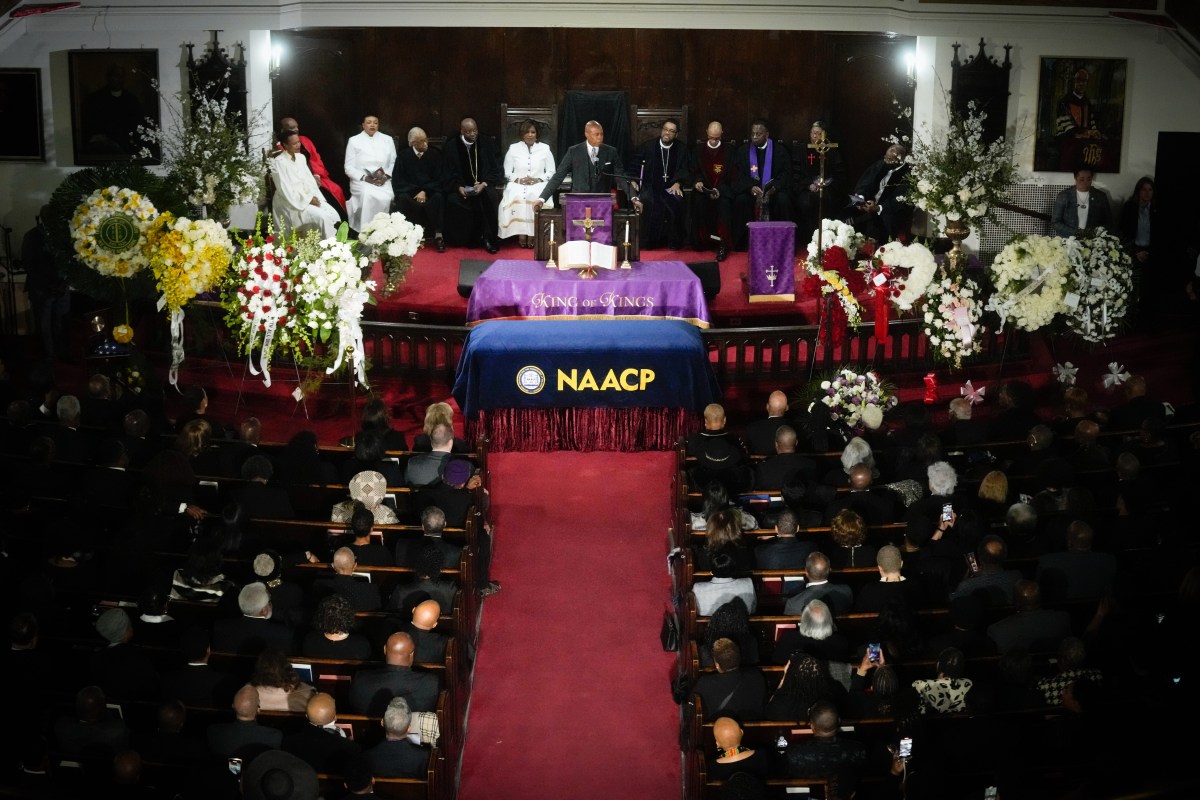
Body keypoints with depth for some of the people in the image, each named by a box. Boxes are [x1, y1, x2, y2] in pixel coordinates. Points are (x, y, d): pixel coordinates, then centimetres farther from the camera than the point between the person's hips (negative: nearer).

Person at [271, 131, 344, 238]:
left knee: (333, 214, -15)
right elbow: (285, 190, -16)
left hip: (309, 197, 7)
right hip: (292, 201, -7)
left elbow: (309, 180, 11)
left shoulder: (301, 157, 9)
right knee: (322, 217, -25)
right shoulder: (279, 162, -13)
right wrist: (308, 199, -17)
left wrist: (316, 197, -6)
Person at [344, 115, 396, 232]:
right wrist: (365, 177, -11)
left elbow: (393, 163, 10)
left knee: (386, 198, -32)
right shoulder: (354, 141, 8)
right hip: (361, 181, -1)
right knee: (368, 196, -34)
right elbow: (349, 167, 4)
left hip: (383, 181, 1)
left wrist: (385, 175, -9)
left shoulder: (388, 140, 14)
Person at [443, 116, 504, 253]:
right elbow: (449, 174, 3)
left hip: (484, 185, 0)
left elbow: (496, 169, 1)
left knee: (491, 196, -34)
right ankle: (469, 237, -16)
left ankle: (489, 238, -23)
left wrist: (484, 184, -15)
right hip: (462, 187, 0)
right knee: (453, 200, -32)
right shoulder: (451, 146, 3)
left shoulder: (488, 144, 3)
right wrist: (459, 187, -16)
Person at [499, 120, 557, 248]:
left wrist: (538, 179, -9)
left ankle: (533, 235, -29)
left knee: (538, 197, -35)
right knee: (517, 197, -35)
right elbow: (506, 172, 9)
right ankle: (521, 235, -29)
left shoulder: (545, 148, 10)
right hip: (517, 185, 0)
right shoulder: (513, 148, 11)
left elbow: (551, 172, 9)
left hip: (538, 184, 0)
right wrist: (518, 180, -9)